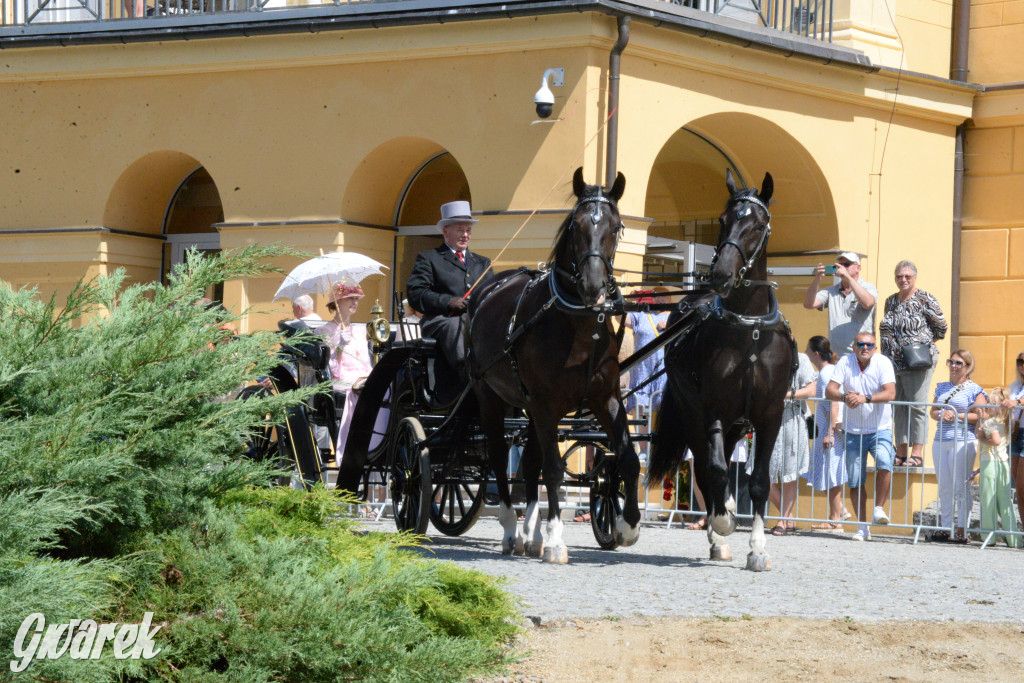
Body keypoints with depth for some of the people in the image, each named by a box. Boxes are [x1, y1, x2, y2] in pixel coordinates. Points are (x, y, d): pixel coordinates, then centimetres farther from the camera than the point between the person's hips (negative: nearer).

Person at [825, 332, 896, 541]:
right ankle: (862, 527, 13)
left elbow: (890, 393, -21)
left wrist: (865, 398, -35)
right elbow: (829, 390, -11)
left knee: (884, 463, -28)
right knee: (855, 480, 3)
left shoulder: (883, 363, -8)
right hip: (854, 431, 2)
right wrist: (844, 396, -32)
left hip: (880, 429, -2)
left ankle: (879, 510, -11)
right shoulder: (845, 362, -3)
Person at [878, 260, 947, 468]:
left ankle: (917, 454, -6)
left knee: (917, 407, -6)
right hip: (892, 364, 6)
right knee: (898, 408, 7)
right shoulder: (891, 302, 14)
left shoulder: (925, 300, -3)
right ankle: (901, 453, 11)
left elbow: (941, 328, 2)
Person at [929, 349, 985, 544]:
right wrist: (941, 414, -5)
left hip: (963, 442, -6)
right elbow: (932, 411, 16)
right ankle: (945, 528, 14)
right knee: (944, 488, 9)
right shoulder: (942, 387, 17)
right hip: (940, 441, 6)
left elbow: (979, 416, -7)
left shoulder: (974, 390, -1)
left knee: (961, 487, -6)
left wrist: (958, 416, -16)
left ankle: (962, 530, -5)